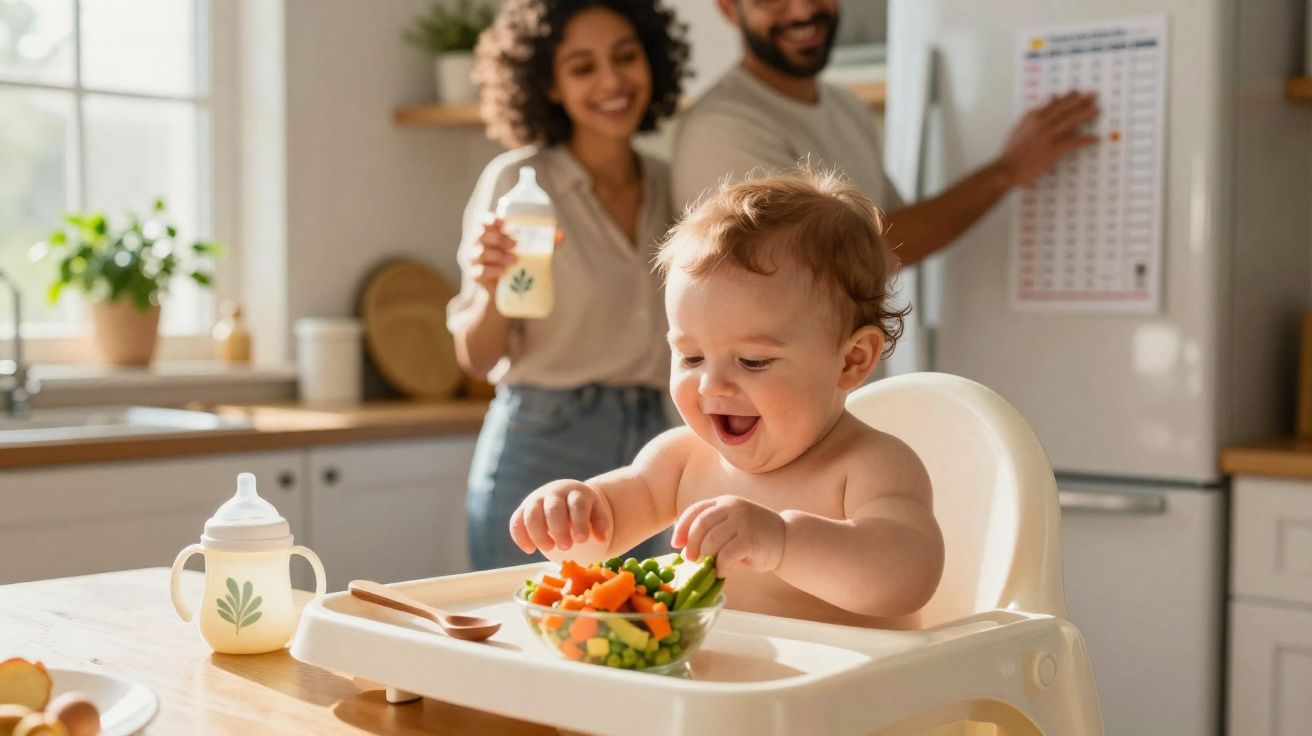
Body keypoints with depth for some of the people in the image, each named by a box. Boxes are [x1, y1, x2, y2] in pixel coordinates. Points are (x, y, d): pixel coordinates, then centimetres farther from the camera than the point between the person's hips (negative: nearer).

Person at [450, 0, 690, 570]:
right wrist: (493, 290, -26)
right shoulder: (518, 181, -8)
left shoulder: (667, 186, 6)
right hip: (540, 457, -4)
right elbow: (477, 358, -9)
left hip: (649, 458, 5)